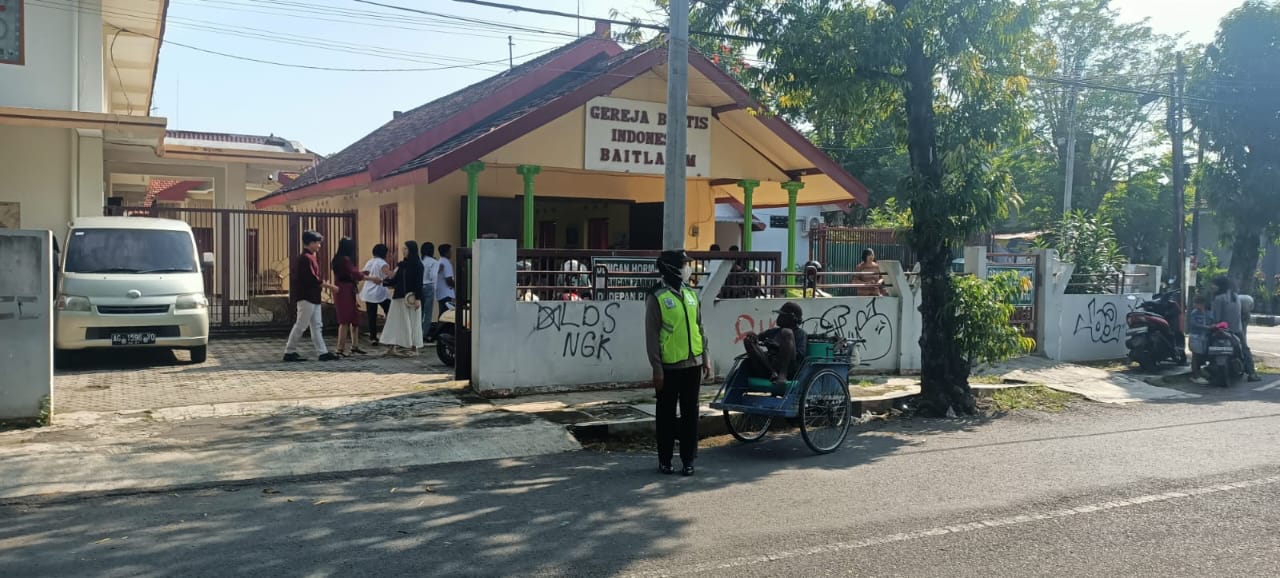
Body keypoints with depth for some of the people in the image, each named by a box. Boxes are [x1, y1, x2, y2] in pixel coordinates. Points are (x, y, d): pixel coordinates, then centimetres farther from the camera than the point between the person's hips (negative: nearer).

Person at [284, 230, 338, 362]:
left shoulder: (309, 257, 14)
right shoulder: (306, 258, -16)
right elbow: (313, 279, -21)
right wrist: (330, 286, -15)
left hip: (312, 297, 10)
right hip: (306, 297, -10)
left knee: (316, 326, 8)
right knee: (301, 325, -3)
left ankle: (323, 353, 9)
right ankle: (289, 352, 6)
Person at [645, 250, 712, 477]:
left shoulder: (690, 294, 9)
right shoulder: (657, 297, -9)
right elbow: (651, 336, -9)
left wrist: (706, 357, 10)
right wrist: (657, 369, -12)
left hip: (693, 364, 5)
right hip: (670, 367, -5)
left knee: (690, 413, 9)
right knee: (667, 414, 7)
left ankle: (688, 459, 18)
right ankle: (665, 459, 18)